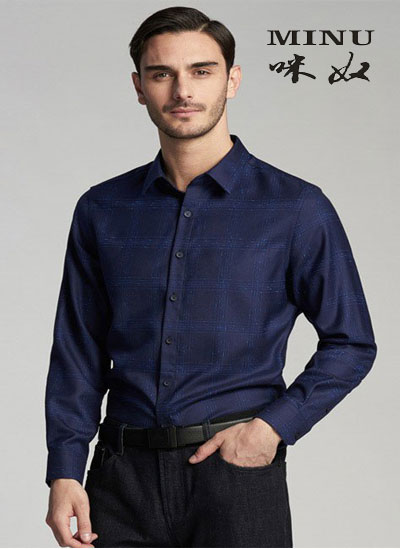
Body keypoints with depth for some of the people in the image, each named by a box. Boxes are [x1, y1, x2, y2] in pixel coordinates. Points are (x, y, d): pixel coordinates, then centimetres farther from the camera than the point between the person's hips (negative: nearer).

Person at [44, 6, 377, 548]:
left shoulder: (296, 208, -1)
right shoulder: (102, 210, 7)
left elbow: (351, 344, 3)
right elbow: (78, 354, 9)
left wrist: (273, 426, -9)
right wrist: (64, 472, 1)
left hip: (237, 469, -2)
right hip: (122, 479, 2)